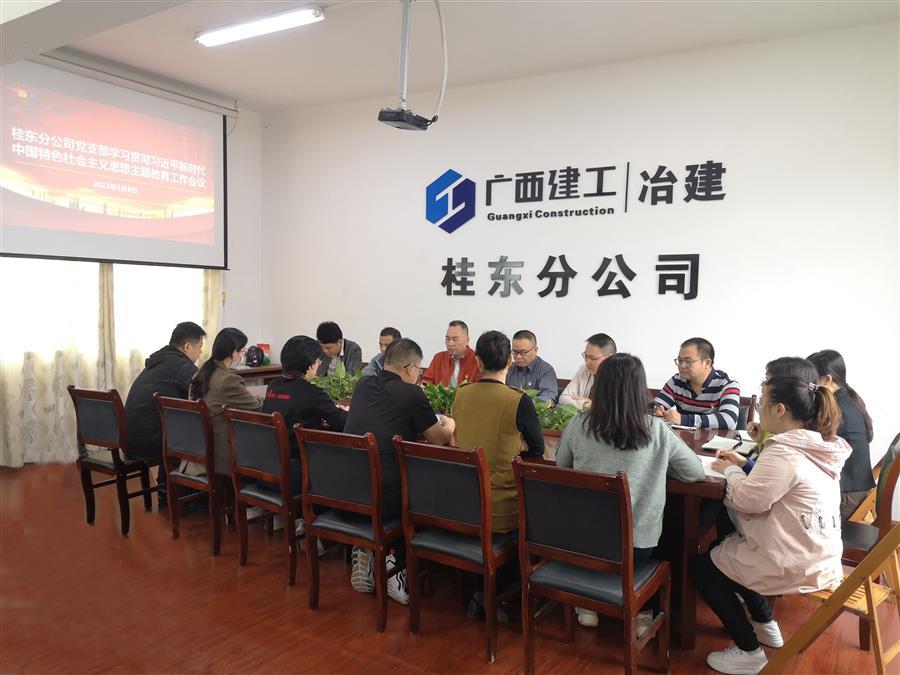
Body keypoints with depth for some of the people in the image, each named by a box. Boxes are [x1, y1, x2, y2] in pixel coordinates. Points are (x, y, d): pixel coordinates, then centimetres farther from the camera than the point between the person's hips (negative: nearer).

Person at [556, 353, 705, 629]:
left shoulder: (577, 426, -10)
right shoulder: (657, 431, -13)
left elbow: (561, 468, 8)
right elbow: (696, 473, 1)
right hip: (637, 544, -1)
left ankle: (587, 604, 33)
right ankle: (642, 611, 31)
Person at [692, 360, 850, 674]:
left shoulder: (785, 453, -26)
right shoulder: (820, 446, 5)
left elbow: (748, 498, -23)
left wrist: (731, 471, -6)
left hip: (795, 564, -10)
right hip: (819, 555, 10)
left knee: (702, 567, 6)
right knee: (729, 547, 27)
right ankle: (765, 624, 32)